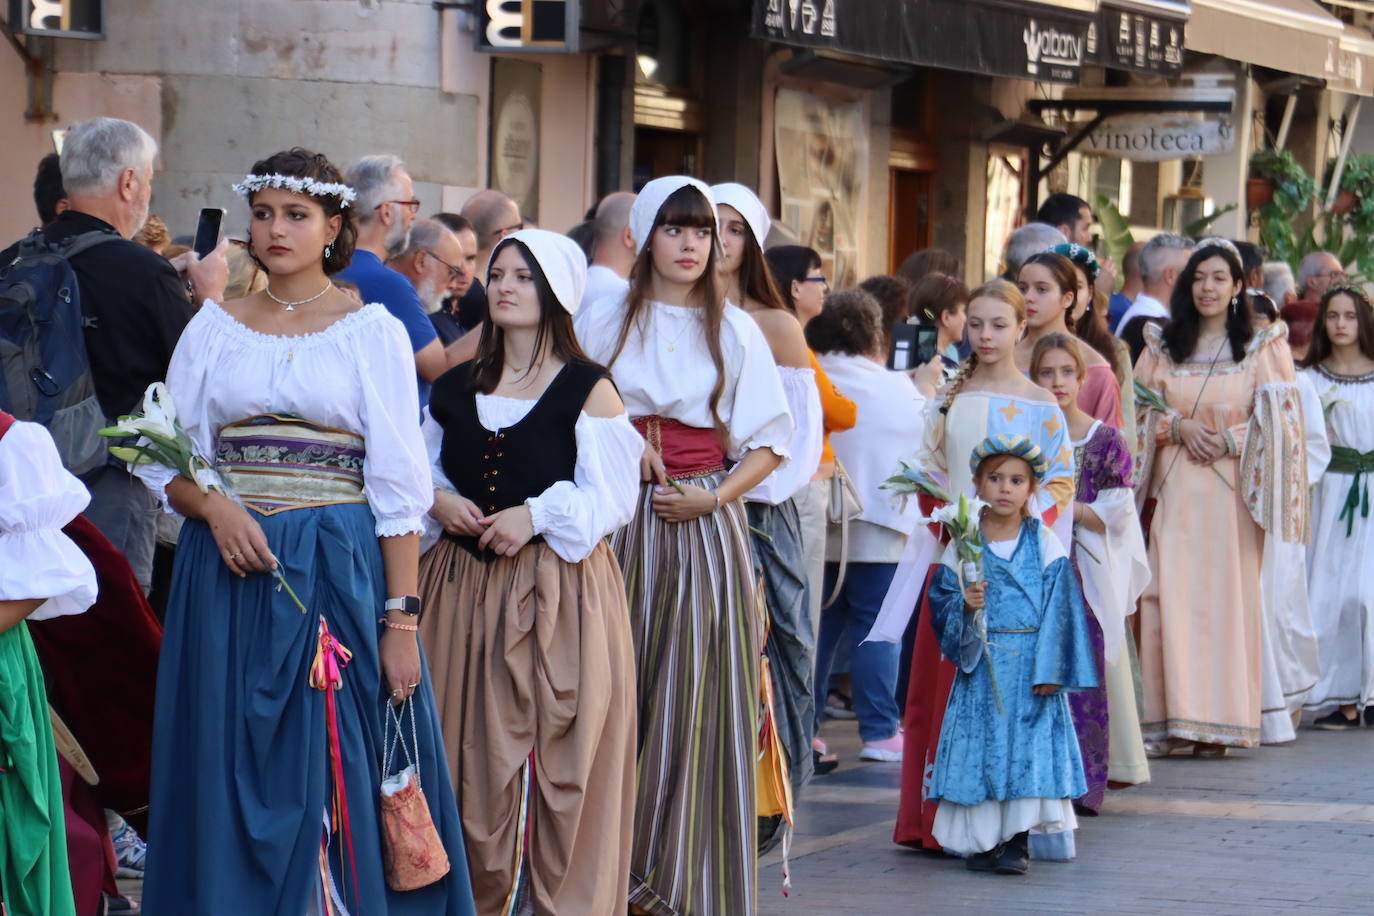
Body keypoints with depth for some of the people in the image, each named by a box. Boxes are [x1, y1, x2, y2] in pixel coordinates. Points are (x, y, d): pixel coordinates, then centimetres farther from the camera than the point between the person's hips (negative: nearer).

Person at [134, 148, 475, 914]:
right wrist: (214, 507, -12)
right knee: (233, 777, 2)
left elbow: (399, 487, -2)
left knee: (340, 781, -3)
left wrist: (402, 620, -9)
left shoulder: (373, 331, 3)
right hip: (230, 572, 2)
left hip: (343, 572, -2)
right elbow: (168, 461, 10)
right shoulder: (215, 327, 11)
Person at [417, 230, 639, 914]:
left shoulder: (588, 390, 0)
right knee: (472, 760, 3)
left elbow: (611, 498, -5)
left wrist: (535, 514, -17)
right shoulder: (454, 390, 13)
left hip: (559, 595, -4)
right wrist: (437, 500, -2)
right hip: (464, 588, 4)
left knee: (558, 765, -5)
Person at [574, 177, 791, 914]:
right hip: (621, 522, 0)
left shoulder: (735, 331, 8)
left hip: (706, 527, 0)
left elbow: (768, 445, 7)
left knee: (698, 697, -2)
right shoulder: (604, 321, 8)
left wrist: (713, 498, -9)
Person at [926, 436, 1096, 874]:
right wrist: (964, 605, -17)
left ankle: (1017, 842, 0)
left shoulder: (1045, 545, 2)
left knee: (1028, 747, -6)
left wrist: (1050, 670, -9)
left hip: (1030, 668, -1)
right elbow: (940, 603, 5)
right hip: (979, 666, 1)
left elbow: (1059, 608, -1)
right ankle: (982, 841, 7)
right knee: (979, 743, -1)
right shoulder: (963, 546, 5)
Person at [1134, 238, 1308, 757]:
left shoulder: (1262, 348, 6)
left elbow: (1276, 422, 1)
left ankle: (1218, 723, -2)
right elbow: (1138, 412, 11)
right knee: (1171, 595, -6)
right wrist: (1178, 427, -7)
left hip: (1232, 492, -2)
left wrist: (1226, 441, -12)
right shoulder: (1162, 347, 13)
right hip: (1174, 492, 2)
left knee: (1228, 595, -5)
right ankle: (1170, 719, -5)